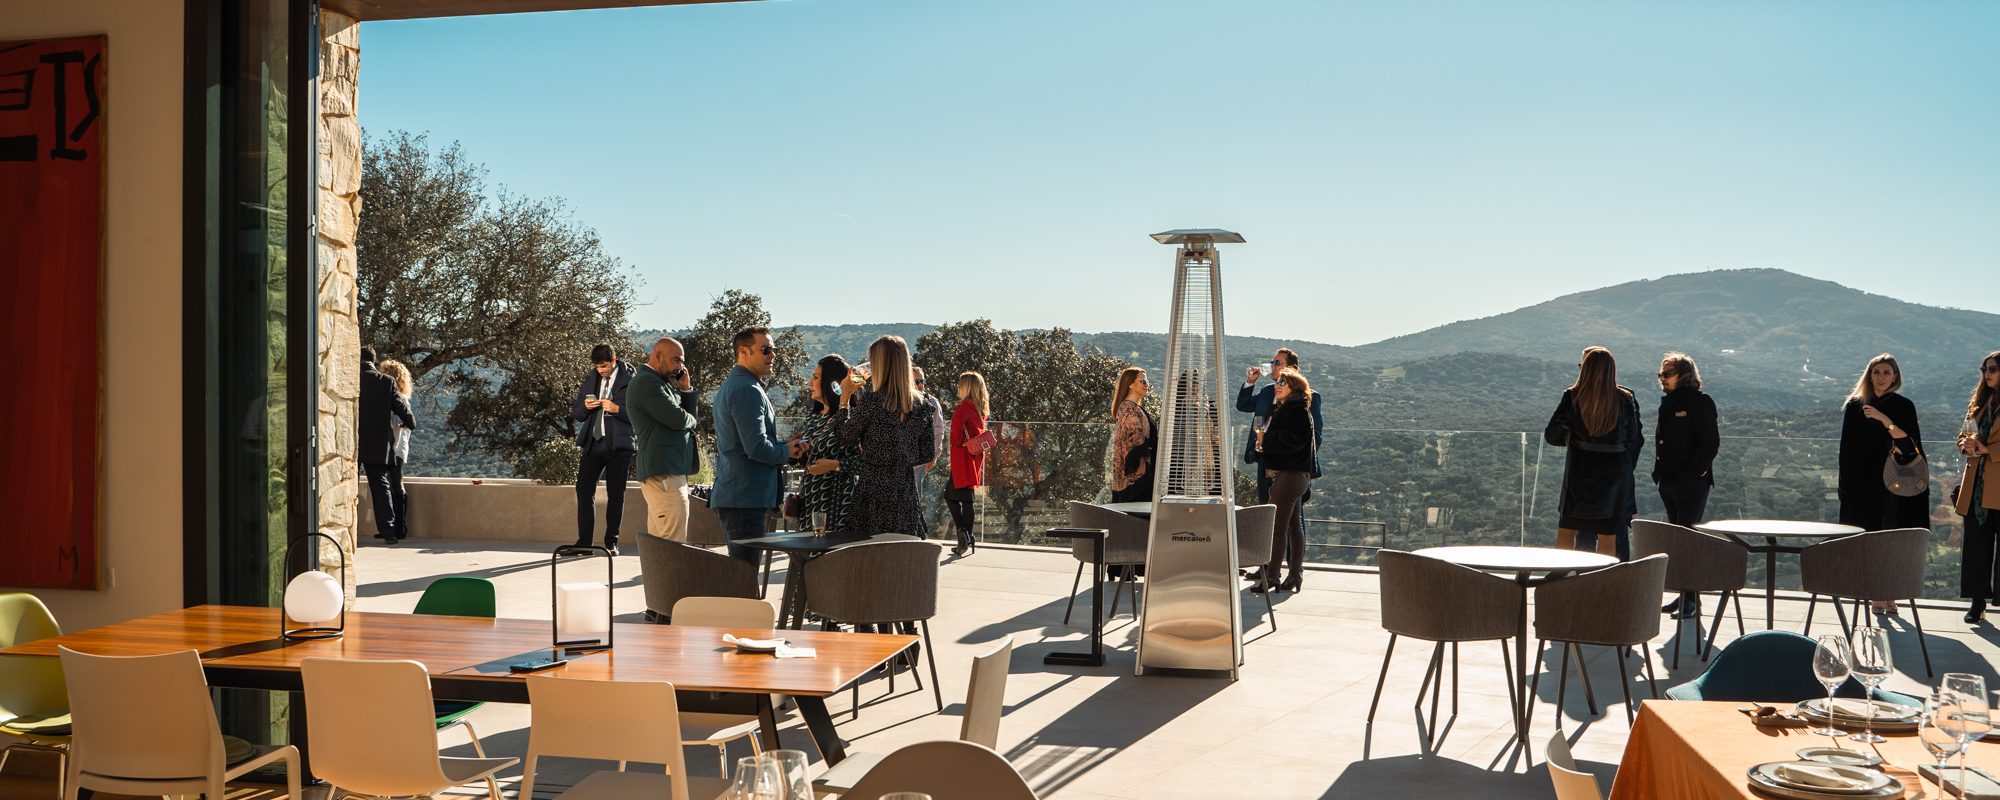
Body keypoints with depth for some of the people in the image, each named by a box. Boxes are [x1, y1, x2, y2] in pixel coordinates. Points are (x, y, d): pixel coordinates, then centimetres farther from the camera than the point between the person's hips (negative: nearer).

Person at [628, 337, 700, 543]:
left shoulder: (661, 383, 23)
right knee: (674, 546, -13)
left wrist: (686, 390, 7)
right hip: (664, 473, -11)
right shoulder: (646, 382, -10)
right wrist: (692, 419, 4)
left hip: (664, 473, 11)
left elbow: (688, 414, 21)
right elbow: (678, 419, -17)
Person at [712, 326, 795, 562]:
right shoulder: (748, 390, -16)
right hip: (745, 497, -11)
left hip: (730, 495, 11)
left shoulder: (730, 385, 19)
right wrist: (787, 453, -4)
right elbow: (757, 447, -23)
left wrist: (785, 446, 11)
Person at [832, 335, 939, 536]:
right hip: (905, 493, 5)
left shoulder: (871, 401, -12)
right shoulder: (923, 404, 3)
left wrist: (845, 398, 8)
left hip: (873, 493, -5)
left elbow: (846, 438, 1)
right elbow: (928, 454, 8)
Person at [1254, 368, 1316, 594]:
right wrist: (1262, 443, 5)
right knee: (1293, 525, 12)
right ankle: (1295, 574, 17)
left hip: (1289, 474, -11)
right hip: (1294, 474, 11)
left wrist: (1265, 440, -12)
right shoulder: (1283, 408, 20)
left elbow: (1292, 440, -22)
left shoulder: (1297, 410, -11)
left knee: (1277, 526, -10)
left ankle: (1271, 576, -10)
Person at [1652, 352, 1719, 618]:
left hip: (1692, 484, -8)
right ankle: (1684, 595, 18)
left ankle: (1692, 600, -6)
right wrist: (1659, 472, 12)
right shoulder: (1667, 404, 15)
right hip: (1669, 483, 8)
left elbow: (1710, 443, -13)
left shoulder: (1700, 403, -8)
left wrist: (1691, 473, -16)